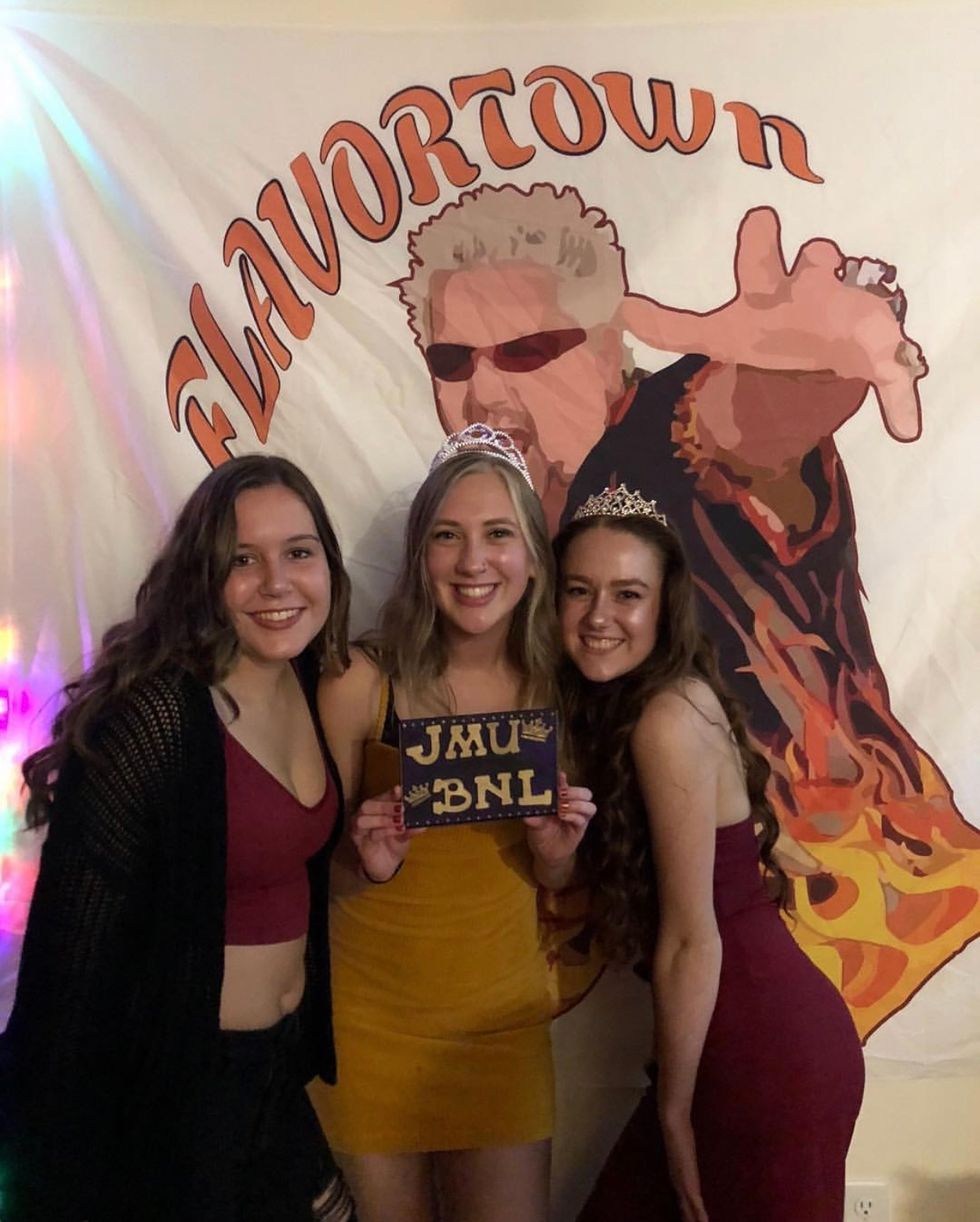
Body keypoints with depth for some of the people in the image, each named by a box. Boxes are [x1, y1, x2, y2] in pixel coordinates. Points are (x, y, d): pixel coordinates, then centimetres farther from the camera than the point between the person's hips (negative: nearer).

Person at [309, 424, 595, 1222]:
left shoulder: (554, 691, -6)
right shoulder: (361, 684, -16)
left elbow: (552, 880, 6)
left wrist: (554, 849, -15)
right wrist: (365, 865, -25)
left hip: (503, 1020, 3)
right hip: (371, 1016, -2)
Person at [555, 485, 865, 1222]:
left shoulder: (667, 718, -21)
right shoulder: (614, 707, 6)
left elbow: (693, 945, -19)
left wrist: (674, 1113, -9)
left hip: (768, 1057, -8)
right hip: (741, 1042, 8)